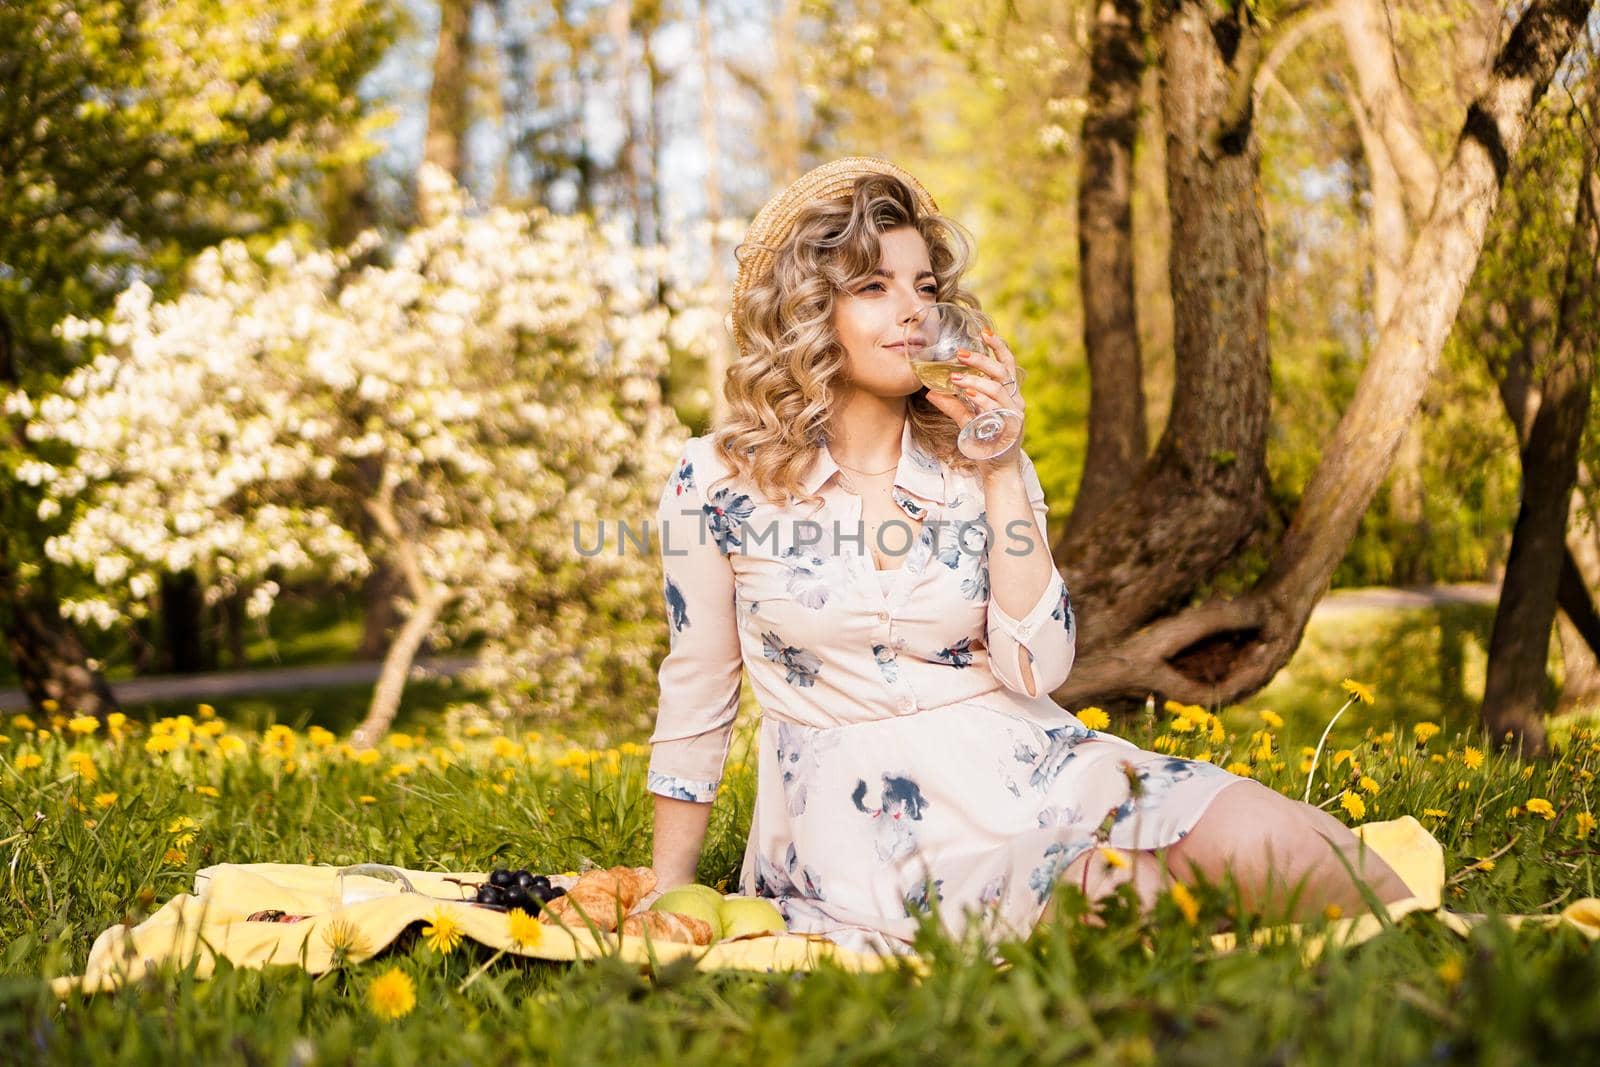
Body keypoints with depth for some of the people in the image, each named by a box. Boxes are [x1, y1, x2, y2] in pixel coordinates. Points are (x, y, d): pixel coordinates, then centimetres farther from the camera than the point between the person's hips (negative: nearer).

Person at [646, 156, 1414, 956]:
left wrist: (999, 470, -10)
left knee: (1279, 848, -22)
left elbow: (1037, 668, -6)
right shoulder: (718, 483, -1)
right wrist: (667, 904, 13)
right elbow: (694, 705, 9)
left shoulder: (979, 463, 7)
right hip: (859, 825, -2)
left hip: (1025, 774, 3)